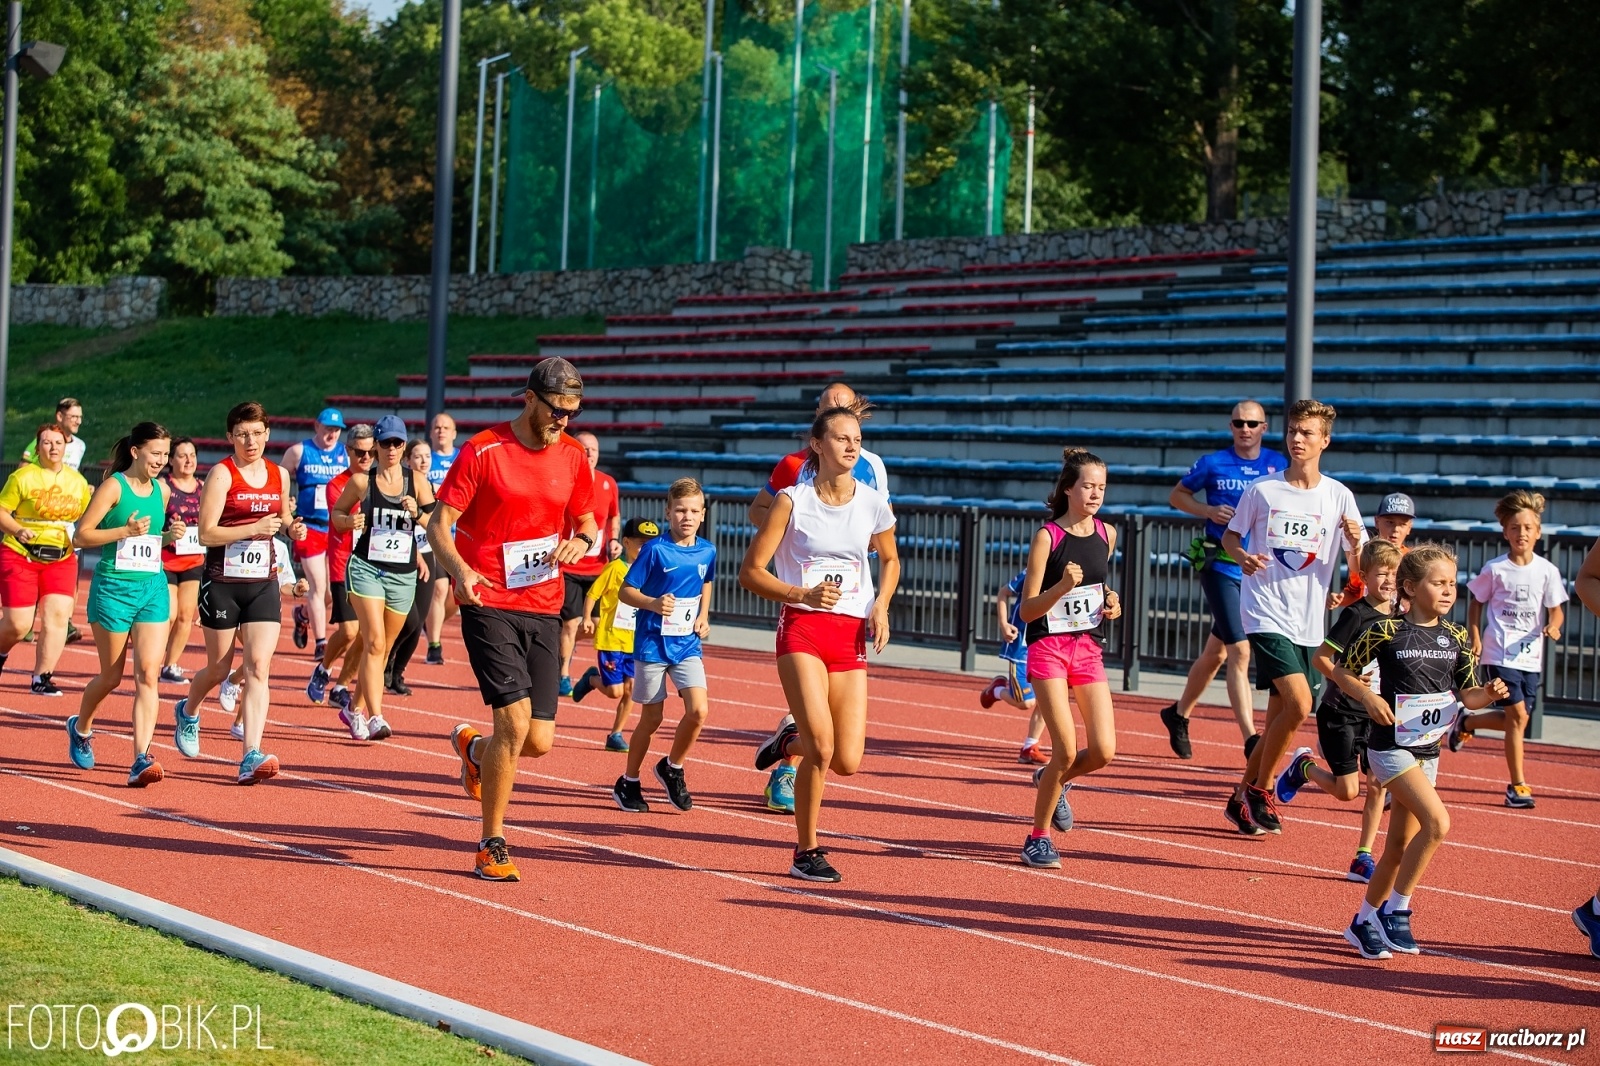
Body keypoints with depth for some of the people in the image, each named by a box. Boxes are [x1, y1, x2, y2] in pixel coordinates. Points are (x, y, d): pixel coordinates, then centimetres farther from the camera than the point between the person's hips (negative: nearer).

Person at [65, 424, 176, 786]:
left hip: (153, 588, 4)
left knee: (148, 675, -9)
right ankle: (81, 727, 38)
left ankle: (141, 759, -13)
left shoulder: (162, 490, 10)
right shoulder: (113, 487, -8)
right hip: (114, 587, -4)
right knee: (111, 677, 8)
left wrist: (171, 535, 4)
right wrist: (126, 530, -21)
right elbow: (81, 537, -10)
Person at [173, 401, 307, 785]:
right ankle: (188, 712, 43)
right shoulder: (222, 474, -9)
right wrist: (253, 529, -23)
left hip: (263, 585, 3)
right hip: (222, 584, -3)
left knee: (258, 667, -10)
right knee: (219, 669, 10)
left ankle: (251, 756, -15)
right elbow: (206, 534, -14)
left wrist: (293, 528, 3)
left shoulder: (279, 474, 7)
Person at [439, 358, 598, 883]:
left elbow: (587, 524, 20)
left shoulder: (573, 457, 8)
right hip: (489, 605, -5)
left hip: (544, 610, 5)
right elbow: (439, 523, -6)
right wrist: (459, 569, -25)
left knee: (539, 741, 1)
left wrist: (581, 543, -5)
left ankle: (474, 746, 37)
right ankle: (492, 842, 1)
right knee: (516, 720, -17)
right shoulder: (483, 451, -6)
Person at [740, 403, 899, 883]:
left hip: (852, 635, 4)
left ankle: (791, 738, 32)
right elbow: (750, 571, -3)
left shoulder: (873, 504, 5)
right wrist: (804, 594, -17)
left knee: (847, 762, -3)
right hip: (801, 630, -4)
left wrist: (881, 606, 5)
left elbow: (889, 559, 24)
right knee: (822, 747, -18)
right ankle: (806, 852, 1)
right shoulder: (792, 500, -5)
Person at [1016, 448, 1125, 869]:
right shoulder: (1046, 537, -11)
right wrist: (1062, 587, -27)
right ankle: (1038, 838, 6)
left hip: (1089, 648, 5)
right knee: (1067, 750, -12)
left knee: (1103, 752, -5)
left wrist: (1111, 605, 4)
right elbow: (1026, 610, -11)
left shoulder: (1107, 535, 5)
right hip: (1049, 648, -5)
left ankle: (1051, 779, 27)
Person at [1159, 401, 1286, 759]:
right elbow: (1177, 495, 8)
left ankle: (1179, 714, 37)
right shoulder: (1213, 464, -1)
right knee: (1240, 651, -15)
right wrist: (1208, 510, -9)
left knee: (1216, 652, 16)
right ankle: (1250, 740, -18)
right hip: (1220, 567, -4)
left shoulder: (1278, 465, 6)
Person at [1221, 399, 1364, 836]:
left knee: (1280, 716, 9)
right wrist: (1242, 556, -13)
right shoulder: (1262, 490, -2)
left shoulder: (1339, 497, 3)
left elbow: (1360, 567, 4)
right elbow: (1230, 535, 10)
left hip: (1309, 622, 4)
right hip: (1266, 614, -4)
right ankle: (1259, 790, -1)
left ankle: (1244, 796, 25)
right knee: (1298, 703, -19)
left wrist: (1355, 542, -18)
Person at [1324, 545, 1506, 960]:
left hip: (1428, 749, 6)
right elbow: (1342, 670, -2)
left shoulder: (1457, 638, 4)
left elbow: (1466, 694, 8)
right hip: (1391, 745, -6)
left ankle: (1365, 921, 26)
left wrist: (1488, 694, -12)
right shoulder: (1385, 631, -11)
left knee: (1400, 844, 11)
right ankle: (1395, 911, -9)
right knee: (1437, 821, -22)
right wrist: (1369, 697, -18)